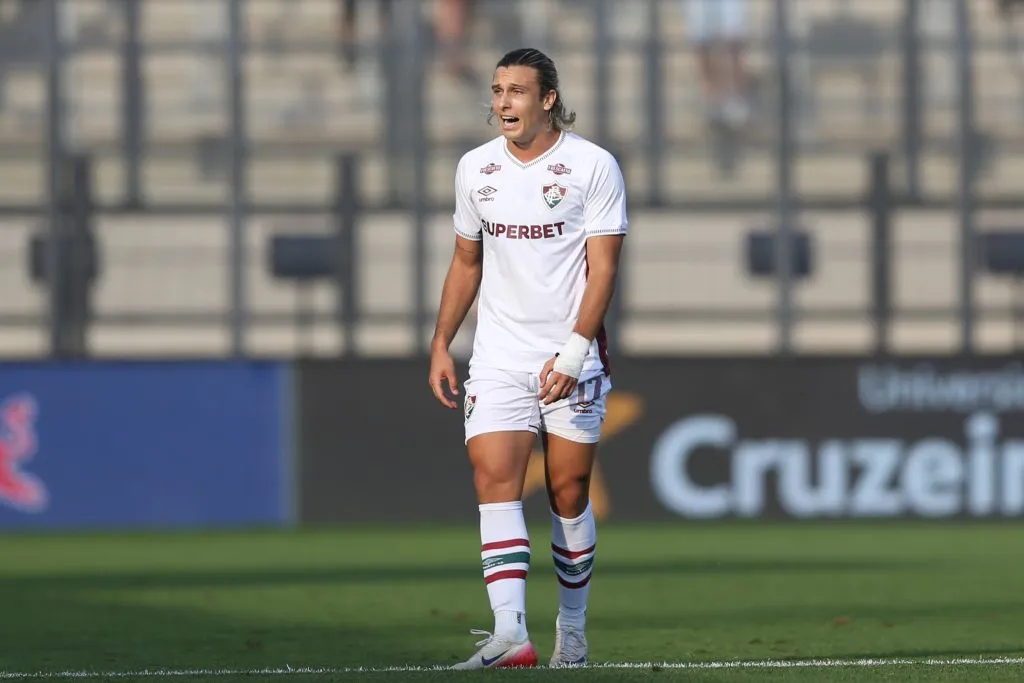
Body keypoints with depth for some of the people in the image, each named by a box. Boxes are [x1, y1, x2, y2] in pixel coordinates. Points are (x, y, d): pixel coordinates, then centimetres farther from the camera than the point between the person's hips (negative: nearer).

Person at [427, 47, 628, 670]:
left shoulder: (594, 166, -5)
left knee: (570, 492, 2)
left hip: (572, 359, -3)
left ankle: (573, 631, 18)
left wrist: (574, 351, -17)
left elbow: (603, 267, -9)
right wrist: (441, 345, 13)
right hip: (498, 357, 3)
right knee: (494, 479, -14)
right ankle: (510, 633, -23)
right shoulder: (475, 168, 8)